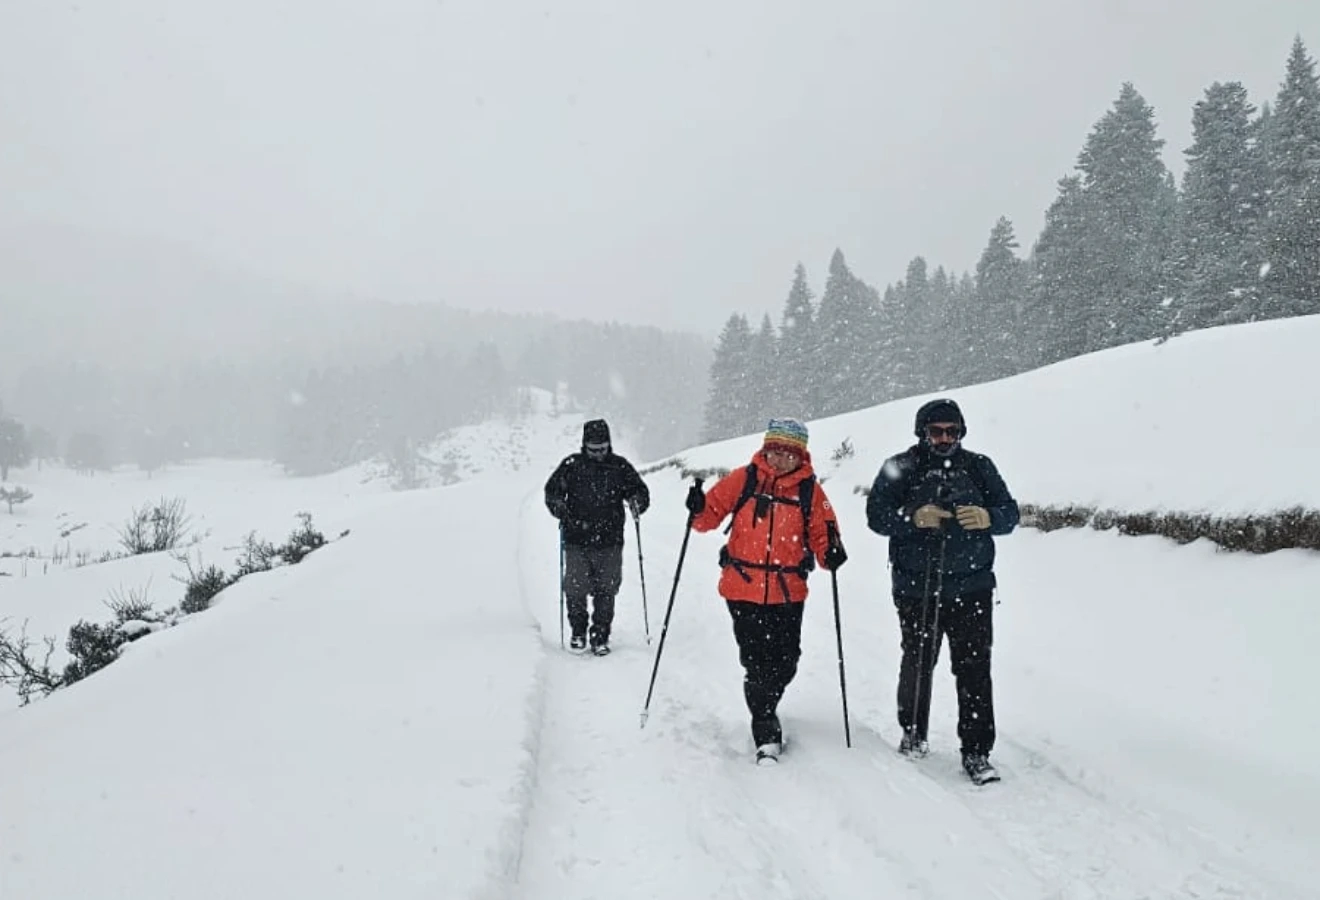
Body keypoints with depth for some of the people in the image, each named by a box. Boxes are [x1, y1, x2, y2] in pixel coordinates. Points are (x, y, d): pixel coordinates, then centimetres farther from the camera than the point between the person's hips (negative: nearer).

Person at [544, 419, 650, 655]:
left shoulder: (620, 467, 4)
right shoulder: (572, 465, 3)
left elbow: (641, 491, 9)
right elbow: (552, 491, 8)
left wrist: (636, 502, -14)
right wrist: (561, 509, -12)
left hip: (610, 542, 0)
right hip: (576, 541, 0)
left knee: (606, 591, 3)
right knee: (575, 589, 1)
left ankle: (600, 637, 16)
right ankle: (578, 633, 21)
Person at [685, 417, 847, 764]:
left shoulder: (809, 490, 3)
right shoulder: (744, 479, 0)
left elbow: (822, 535, 6)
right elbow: (713, 512, 4)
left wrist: (831, 553, -15)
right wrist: (698, 511, -17)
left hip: (788, 593, 2)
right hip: (744, 590, -1)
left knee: (784, 664, 10)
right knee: (756, 663, -1)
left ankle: (764, 711, 39)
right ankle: (766, 735, 12)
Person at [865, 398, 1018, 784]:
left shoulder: (979, 467, 7)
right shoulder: (900, 468, 1)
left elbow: (1009, 512, 8)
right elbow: (876, 514, -4)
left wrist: (987, 517, -15)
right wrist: (914, 517, -21)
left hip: (971, 588, 1)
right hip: (917, 588, -1)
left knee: (974, 669, -1)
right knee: (917, 662, 11)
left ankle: (976, 752, 8)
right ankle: (913, 732, 33)